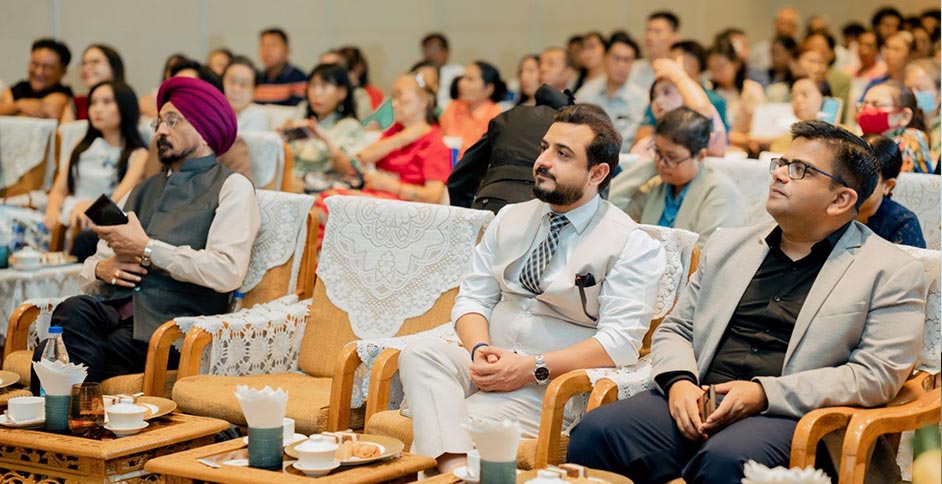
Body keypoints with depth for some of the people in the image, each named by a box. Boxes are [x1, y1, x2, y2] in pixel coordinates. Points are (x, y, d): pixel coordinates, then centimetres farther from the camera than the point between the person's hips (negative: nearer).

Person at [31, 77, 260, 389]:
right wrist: (102, 269, 3)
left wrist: (147, 249, -7)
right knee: (74, 310, -32)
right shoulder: (142, 191, 30)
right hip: (113, 310, 6)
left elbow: (227, 272, -10)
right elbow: (89, 270, 29)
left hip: (166, 325, -6)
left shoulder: (232, 188, 8)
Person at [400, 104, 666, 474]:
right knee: (420, 353, -28)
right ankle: (455, 472, -42)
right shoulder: (510, 219, 16)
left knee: (461, 423, -34)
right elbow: (472, 299, 12)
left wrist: (532, 368, -21)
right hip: (490, 368, 6)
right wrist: (480, 350, -11)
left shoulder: (631, 245, -3)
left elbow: (620, 342, -12)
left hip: (553, 384, -6)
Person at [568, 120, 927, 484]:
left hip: (789, 415, -5)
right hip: (696, 405, 5)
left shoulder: (892, 273, 5)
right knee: (596, 432, -23)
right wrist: (679, 382, -2)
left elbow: (876, 375, -5)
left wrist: (764, 393, -14)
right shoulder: (729, 246, 21)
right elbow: (675, 329, 23)